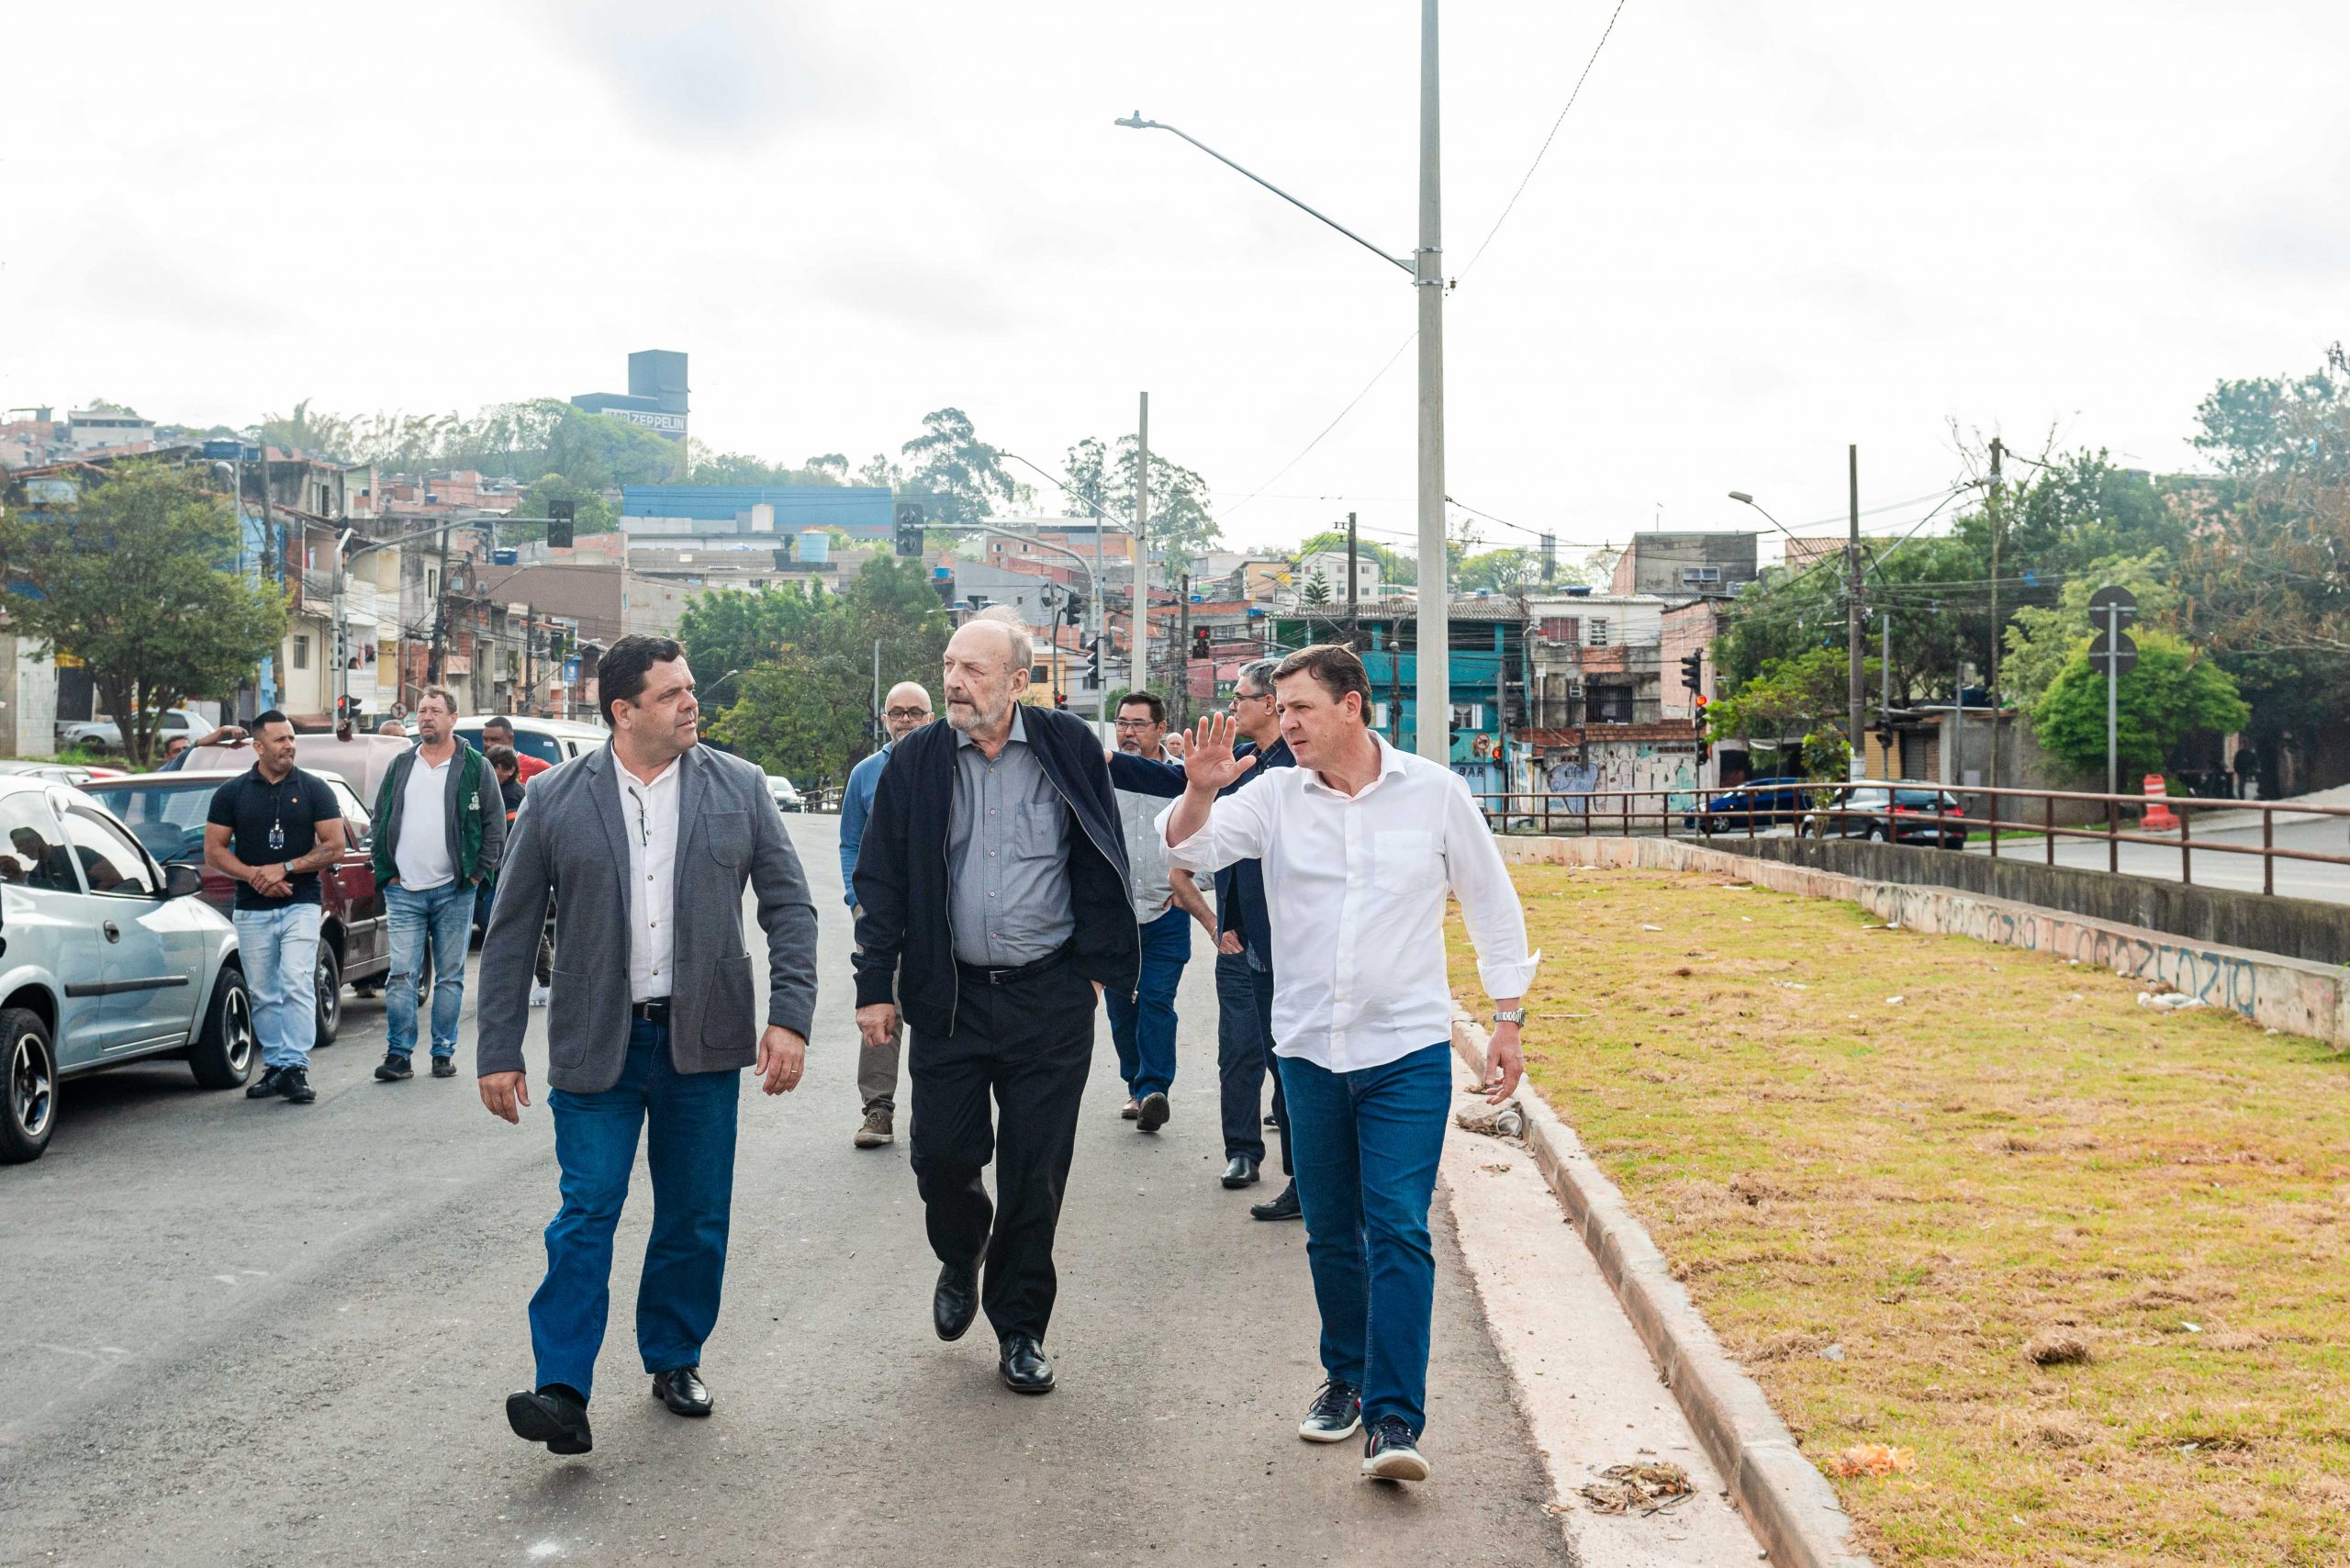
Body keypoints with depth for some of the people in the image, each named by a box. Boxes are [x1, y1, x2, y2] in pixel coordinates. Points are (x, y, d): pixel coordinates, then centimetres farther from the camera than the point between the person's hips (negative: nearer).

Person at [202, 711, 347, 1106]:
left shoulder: (313, 789, 3)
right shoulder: (231, 793, 6)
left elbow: (334, 845, -1)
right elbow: (214, 851, 5)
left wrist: (285, 869, -11)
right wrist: (254, 875, -11)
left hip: (301, 906, -2)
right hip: (251, 910, 2)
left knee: (297, 987, -13)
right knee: (264, 995, 6)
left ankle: (295, 1069, -14)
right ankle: (275, 1067, 15)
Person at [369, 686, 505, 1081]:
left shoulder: (475, 767, 1)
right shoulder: (400, 766, 10)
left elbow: (495, 823, 3)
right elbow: (380, 821, 15)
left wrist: (478, 871, -3)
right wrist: (386, 871, 6)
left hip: (454, 891, -2)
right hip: (404, 892, 2)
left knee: (450, 977, 5)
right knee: (401, 975, -4)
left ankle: (444, 1053, 12)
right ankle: (398, 1054, 0)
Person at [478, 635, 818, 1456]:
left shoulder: (740, 789, 2)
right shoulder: (555, 800, 0)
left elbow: (789, 905, 3)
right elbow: (512, 932, 3)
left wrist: (790, 1017, -9)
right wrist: (499, 1050, 0)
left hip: (703, 1043, 2)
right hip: (596, 1045, -1)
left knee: (697, 1219, 9)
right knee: (586, 1214, -6)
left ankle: (675, 1360, 27)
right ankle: (563, 1392, -4)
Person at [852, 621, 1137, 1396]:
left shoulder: (1068, 748, -1)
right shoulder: (915, 762, 2)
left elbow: (1100, 863, 5)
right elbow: (881, 880, 5)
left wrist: (1098, 965, 0)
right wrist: (876, 985, 1)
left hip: (1049, 997, -1)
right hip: (949, 993, 1)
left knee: (1035, 1172, 4)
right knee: (941, 1155, 4)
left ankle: (1020, 1329, 19)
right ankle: (961, 1260, 37)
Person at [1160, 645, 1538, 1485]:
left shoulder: (1434, 792, -2)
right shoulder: (1274, 797, 1)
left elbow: (1493, 904, 7)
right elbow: (1189, 848, -7)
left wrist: (1507, 1018, 7)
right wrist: (1200, 793, -28)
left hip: (1408, 1051, -3)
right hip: (1310, 1051, 3)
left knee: (1399, 1231, -11)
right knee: (1331, 1232, 12)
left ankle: (1393, 1421, -10)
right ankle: (1346, 1379, 31)